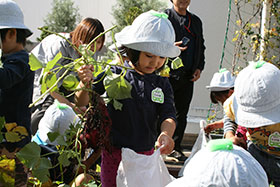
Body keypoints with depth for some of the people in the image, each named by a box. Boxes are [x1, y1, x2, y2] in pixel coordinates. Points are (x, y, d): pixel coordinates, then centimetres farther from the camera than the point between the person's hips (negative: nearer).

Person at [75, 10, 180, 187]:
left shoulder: (162, 84, 3)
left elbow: (168, 114, -6)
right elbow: (83, 103, -8)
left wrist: (166, 134, -28)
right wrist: (85, 84, -30)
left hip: (147, 154, 3)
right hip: (115, 153, -3)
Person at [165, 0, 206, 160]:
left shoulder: (196, 21, 17)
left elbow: (201, 47, 21)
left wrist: (199, 68, 7)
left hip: (188, 76, 5)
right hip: (168, 74, -5)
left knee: (181, 113, 11)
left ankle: (176, 148, 23)